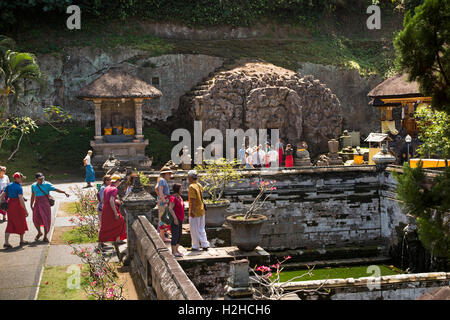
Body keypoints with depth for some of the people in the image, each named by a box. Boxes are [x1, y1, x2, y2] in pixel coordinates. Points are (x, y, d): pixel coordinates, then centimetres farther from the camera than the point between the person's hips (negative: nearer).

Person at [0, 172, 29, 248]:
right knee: (21, 223, 13)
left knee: (10, 224, 9)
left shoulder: (9, 186, 6)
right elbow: (21, 199, -22)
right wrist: (25, 210, -19)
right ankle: (22, 241, 26)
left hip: (9, 204, 6)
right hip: (17, 205, -6)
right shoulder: (19, 187, -15)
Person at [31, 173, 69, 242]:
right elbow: (33, 195, 17)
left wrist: (64, 192, -25)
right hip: (37, 203, 2)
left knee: (46, 220, -3)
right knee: (36, 219, -3)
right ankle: (39, 233, 25)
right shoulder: (33, 186, 6)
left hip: (46, 203, -2)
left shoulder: (47, 184, -5)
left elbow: (56, 189, -12)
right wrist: (31, 205, 16)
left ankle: (45, 236, 9)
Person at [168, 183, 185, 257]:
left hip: (180, 220, 9)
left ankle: (176, 250, 23)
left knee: (179, 235, 13)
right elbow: (170, 209, -23)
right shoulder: (173, 198, -17)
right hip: (175, 220, -9)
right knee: (175, 235, -5)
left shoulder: (179, 197, 12)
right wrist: (175, 218, -24)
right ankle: (173, 252, 3)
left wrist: (182, 218, 19)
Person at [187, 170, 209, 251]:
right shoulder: (199, 185, 9)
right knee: (201, 229, 15)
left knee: (194, 229, 3)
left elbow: (193, 200, -23)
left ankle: (195, 246, 9)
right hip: (201, 210, 8)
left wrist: (192, 211, -23)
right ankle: (205, 245, 15)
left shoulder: (192, 187, -17)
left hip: (195, 212, -8)